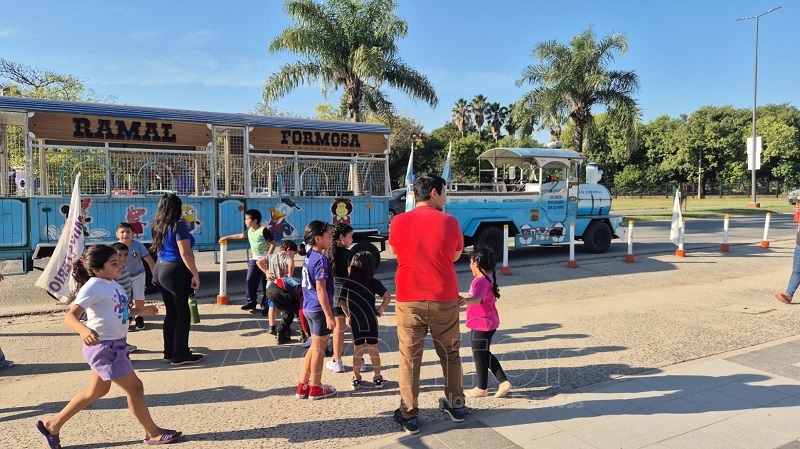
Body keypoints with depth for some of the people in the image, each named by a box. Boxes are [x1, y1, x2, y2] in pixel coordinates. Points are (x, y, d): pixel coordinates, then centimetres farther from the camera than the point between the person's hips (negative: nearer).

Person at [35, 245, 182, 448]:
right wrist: (83, 330, -47)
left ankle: (53, 424, 35)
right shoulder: (93, 287, -18)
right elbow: (70, 316, -28)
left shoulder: (112, 284, 8)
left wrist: (141, 310, 12)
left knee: (97, 391, 22)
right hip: (104, 347, -10)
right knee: (134, 387, -1)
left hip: (115, 345, 10)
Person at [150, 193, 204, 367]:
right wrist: (195, 274, -16)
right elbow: (185, 253, -20)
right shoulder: (178, 225, -15)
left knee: (171, 312, 15)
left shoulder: (158, 226, 10)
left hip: (160, 270, 8)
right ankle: (180, 355, 6)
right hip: (176, 272, -8)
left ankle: (169, 352, 21)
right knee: (183, 314, 1)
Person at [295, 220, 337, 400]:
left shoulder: (308, 256, 9)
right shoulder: (321, 259, -19)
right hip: (319, 310, -9)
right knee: (319, 349, 5)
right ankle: (316, 388, 18)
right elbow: (321, 289, -22)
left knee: (314, 347, 19)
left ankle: (303, 386, 25)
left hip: (309, 308, 9)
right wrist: (329, 315, -20)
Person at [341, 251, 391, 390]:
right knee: (373, 349, 10)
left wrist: (348, 316, 7)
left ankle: (356, 379, 17)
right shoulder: (374, 283, -10)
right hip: (371, 321, -1)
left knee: (358, 350, 11)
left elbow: (343, 303, -6)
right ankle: (377, 378, 18)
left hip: (355, 322, 1)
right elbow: (388, 296, -13)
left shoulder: (347, 283, -8)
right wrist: (381, 309, 2)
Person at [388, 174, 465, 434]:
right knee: (450, 354, 18)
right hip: (444, 300, 0)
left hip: (408, 301, 0)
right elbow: (456, 255, 7)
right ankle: (456, 406, 30)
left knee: (409, 358, 9)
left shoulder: (398, 223, -3)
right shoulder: (449, 222, -7)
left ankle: (409, 416, 14)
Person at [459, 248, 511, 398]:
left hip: (482, 325, -10)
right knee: (485, 354, 19)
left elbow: (478, 298, -41)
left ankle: (481, 388, 18)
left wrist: (466, 300, -60)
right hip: (488, 323, 10)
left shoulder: (481, 281, -21)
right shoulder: (488, 279, 11)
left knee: (479, 355, 4)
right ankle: (504, 382, 20)